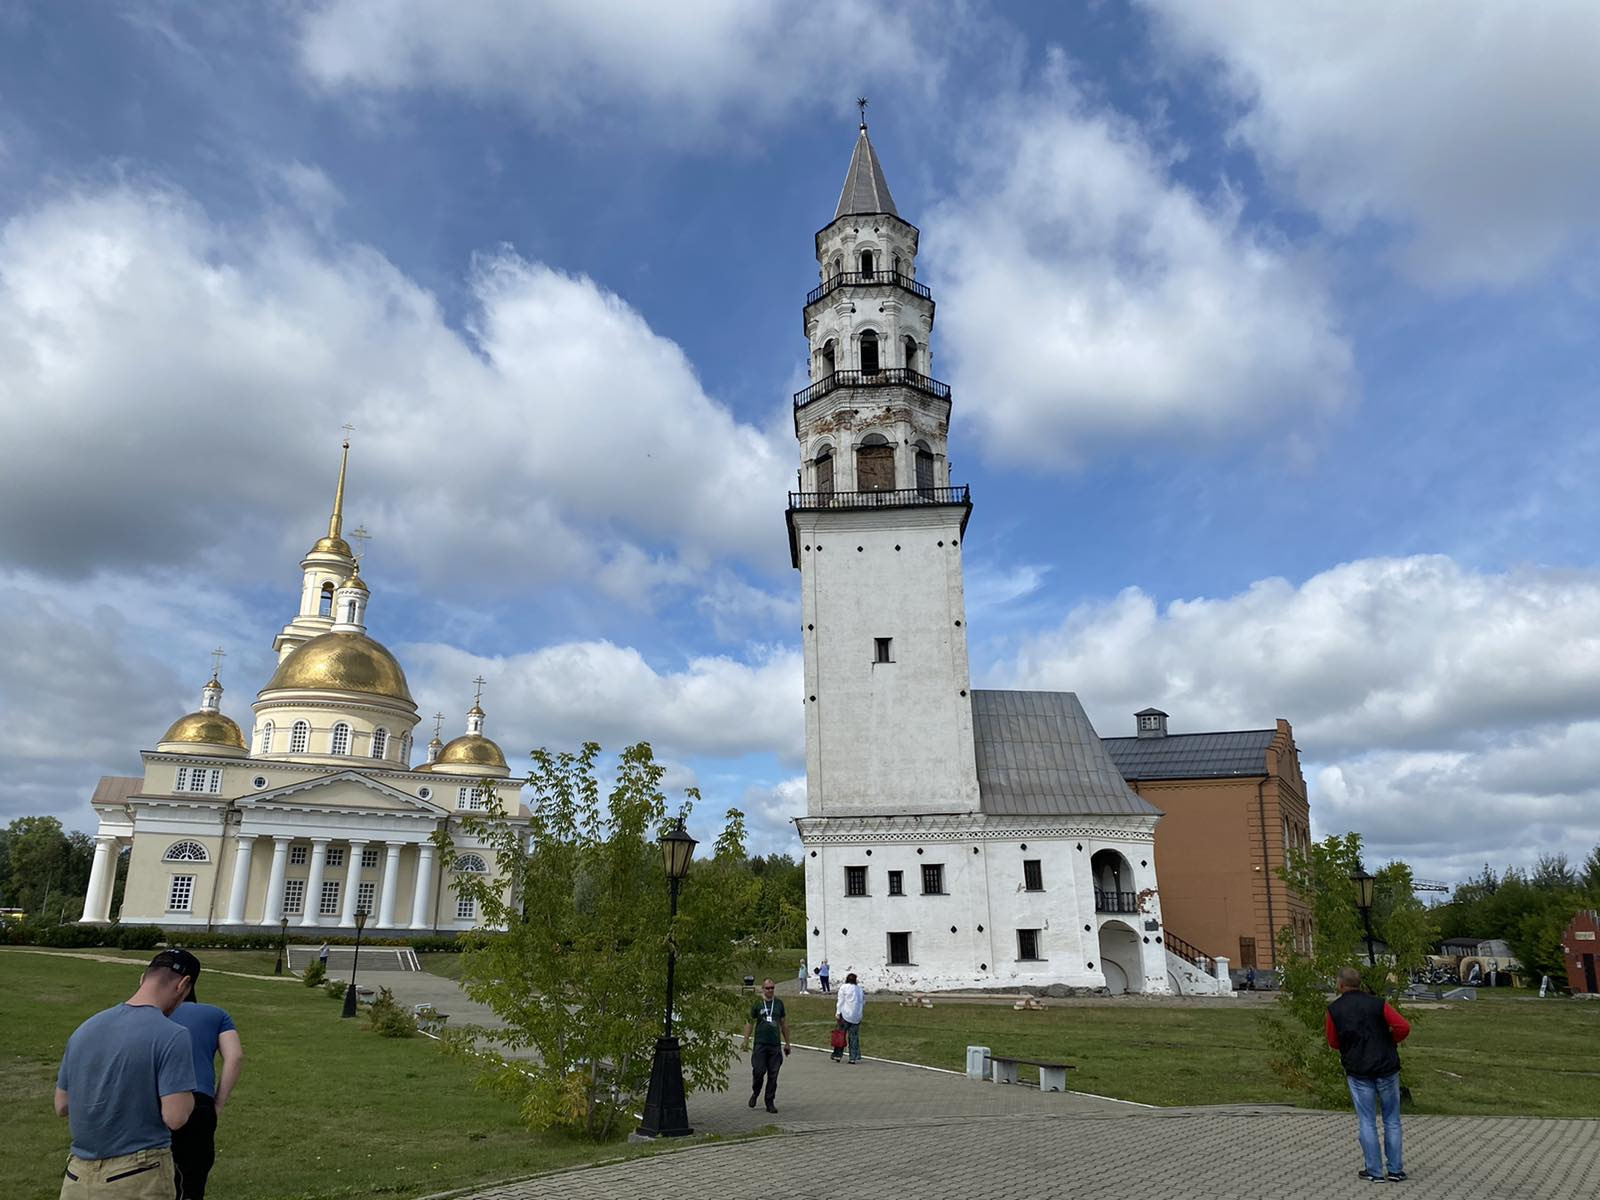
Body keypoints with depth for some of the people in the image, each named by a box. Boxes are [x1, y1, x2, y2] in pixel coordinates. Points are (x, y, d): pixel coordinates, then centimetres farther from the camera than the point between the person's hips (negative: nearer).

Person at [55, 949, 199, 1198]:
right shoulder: (172, 1036, -17)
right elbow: (175, 1118, -19)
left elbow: (61, 1107, 10)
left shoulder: (84, 1028, 2)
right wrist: (185, 1091, 0)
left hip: (78, 1176, 6)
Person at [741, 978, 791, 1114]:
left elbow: (784, 1023, 15)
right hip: (760, 1043, -2)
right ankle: (755, 1094, 20)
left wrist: (787, 1043, 15)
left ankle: (770, 1102, 13)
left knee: (773, 1075, 2)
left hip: (775, 1044, 2)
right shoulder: (757, 1004, 1)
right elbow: (749, 1022, 4)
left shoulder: (779, 1003, 9)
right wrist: (746, 1041, -3)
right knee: (759, 1071, -7)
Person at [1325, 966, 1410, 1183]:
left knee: (1366, 1121, 7)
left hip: (1357, 1071, -1)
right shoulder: (1377, 1004, -4)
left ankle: (1374, 1171, 9)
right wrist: (1390, 1041, 5)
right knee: (1392, 1120, 12)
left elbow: (1333, 1042, 4)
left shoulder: (1334, 1010, -2)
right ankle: (1395, 1170, 15)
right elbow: (1404, 1027, -13)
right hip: (1386, 1068, 1)